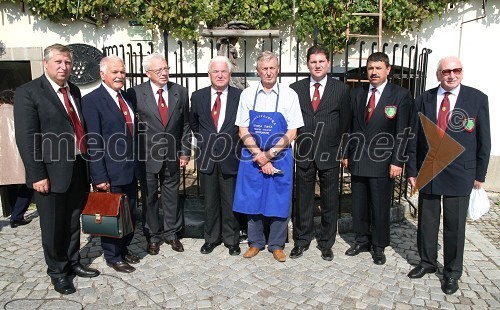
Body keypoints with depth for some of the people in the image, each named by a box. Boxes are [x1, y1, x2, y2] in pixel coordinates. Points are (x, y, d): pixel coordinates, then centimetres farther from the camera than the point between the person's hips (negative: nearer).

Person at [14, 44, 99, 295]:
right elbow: (26, 139, -14)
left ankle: (73, 263, 36)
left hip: (77, 170, 6)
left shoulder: (74, 91, 11)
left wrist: (88, 164, 10)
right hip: (51, 173, -6)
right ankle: (57, 272, 29)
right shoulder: (28, 92, -9)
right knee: (53, 226, 10)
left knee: (73, 222, 18)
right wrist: (38, 175, -17)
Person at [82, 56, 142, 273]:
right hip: (111, 172, -7)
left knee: (130, 212, 17)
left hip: (130, 169, 7)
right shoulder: (92, 100, -12)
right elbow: (93, 142, -16)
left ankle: (124, 248, 36)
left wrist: (136, 163, 13)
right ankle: (112, 256, 26)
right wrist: (99, 176, -18)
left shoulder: (126, 98, 11)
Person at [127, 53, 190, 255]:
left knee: (171, 195, 13)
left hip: (172, 155, 2)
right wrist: (134, 154, -3)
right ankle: (153, 236, 28)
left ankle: (171, 233, 30)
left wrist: (185, 152, 3)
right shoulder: (136, 93, -7)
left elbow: (185, 125, 6)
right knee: (150, 197, 11)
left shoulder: (180, 92, 1)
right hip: (147, 155, -2)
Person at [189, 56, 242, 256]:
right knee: (210, 201, 13)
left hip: (231, 157, -2)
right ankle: (211, 238, 29)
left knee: (230, 201, 8)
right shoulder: (198, 96, 3)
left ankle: (231, 239, 25)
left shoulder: (240, 96, -6)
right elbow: (193, 123, 18)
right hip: (207, 157, 2)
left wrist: (233, 143, 1)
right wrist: (204, 140, 12)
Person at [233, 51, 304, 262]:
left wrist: (268, 154, -12)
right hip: (252, 157, 2)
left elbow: (292, 132, -5)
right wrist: (259, 156, -11)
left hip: (280, 158, -1)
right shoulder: (248, 94, 0)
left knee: (279, 201, 6)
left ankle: (277, 245, 24)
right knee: (252, 199, 9)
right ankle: (256, 243, 27)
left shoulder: (289, 95, -3)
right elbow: (243, 131, -1)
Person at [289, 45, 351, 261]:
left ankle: (326, 243, 27)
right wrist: (294, 146, 2)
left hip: (330, 154, -1)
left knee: (329, 201, 10)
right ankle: (302, 240, 27)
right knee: (303, 199, 11)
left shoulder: (341, 89, 1)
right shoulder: (295, 89, 4)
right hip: (304, 153, 1)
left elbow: (345, 123, 4)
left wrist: (343, 152, 5)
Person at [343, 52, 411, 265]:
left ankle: (379, 247, 24)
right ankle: (362, 240, 31)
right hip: (358, 160, 4)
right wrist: (347, 154, 8)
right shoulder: (357, 94, 10)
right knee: (359, 205, 13)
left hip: (382, 162, -4)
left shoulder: (401, 95, -3)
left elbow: (402, 133, -6)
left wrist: (397, 161, -11)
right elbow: (351, 127, 11)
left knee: (380, 207, 6)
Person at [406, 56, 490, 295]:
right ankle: (427, 262, 33)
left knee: (454, 225, 7)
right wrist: (412, 170, 3)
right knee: (427, 221, 13)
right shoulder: (424, 99, 3)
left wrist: (480, 175, 0)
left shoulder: (477, 99, -2)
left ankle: (452, 272, 25)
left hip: (459, 174, -2)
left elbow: (483, 140, 1)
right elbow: (414, 138, 5)